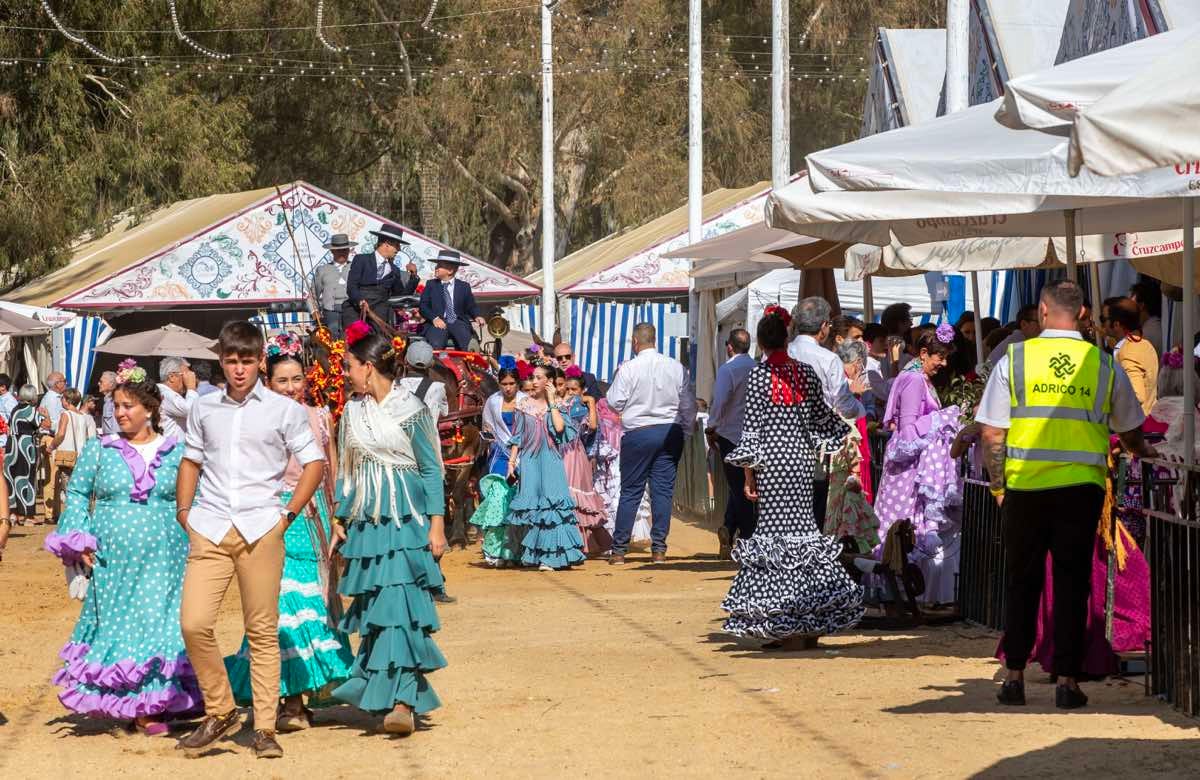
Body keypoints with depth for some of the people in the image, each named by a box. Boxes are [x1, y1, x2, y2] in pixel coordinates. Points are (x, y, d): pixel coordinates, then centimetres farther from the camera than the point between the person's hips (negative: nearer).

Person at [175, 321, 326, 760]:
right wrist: (184, 511, 11)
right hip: (210, 529, 2)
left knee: (262, 631, 1)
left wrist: (289, 513, 1)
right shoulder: (204, 409, 12)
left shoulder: (284, 410, 4)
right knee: (194, 624, -10)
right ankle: (219, 712, 8)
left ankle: (265, 728, 8)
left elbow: (314, 464, 8)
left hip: (261, 529, -2)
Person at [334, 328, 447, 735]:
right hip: (366, 522, 6)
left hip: (405, 519, -6)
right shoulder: (352, 413, 10)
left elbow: (431, 469, -4)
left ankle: (402, 701, -18)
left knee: (400, 606, -13)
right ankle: (378, 694, 15)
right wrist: (340, 521, 12)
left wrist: (437, 524, -9)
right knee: (373, 608, 6)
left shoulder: (411, 410, -6)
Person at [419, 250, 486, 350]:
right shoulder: (431, 285, 14)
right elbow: (423, 306, 6)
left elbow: (471, 306, 15)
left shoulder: (464, 287, 14)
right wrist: (434, 318, -13)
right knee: (436, 345, -33)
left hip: (459, 323, 0)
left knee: (469, 347, -29)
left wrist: (477, 316, -8)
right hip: (438, 322, 0)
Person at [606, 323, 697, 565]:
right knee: (663, 490, 6)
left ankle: (619, 550, 6)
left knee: (630, 492, 4)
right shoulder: (677, 368, 1)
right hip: (670, 432, 2)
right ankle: (659, 549, 4)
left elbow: (614, 403, -5)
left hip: (638, 433, -2)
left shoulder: (629, 369, -9)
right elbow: (689, 404, 6)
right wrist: (685, 431, 17)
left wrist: (615, 380, 11)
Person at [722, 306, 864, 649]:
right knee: (803, 528, 8)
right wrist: (846, 431, 39)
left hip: (771, 460, -4)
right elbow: (822, 416, 18)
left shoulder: (759, 375, -6)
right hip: (800, 458, 4)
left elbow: (752, 425, -8)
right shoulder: (806, 372, 5)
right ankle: (810, 623, 7)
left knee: (774, 532, -1)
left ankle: (784, 627, -4)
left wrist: (748, 472, -5)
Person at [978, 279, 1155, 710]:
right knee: (1072, 581, 5)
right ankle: (1067, 679, 2)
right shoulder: (1105, 366, 2)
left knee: (1022, 581, 12)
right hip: (1082, 486, 0)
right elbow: (1130, 433, 15)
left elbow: (991, 434, -2)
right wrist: (1145, 452, 37)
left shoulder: (1014, 360, -1)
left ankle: (1015, 676, 13)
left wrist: (998, 486, 10)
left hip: (1024, 485, 0)